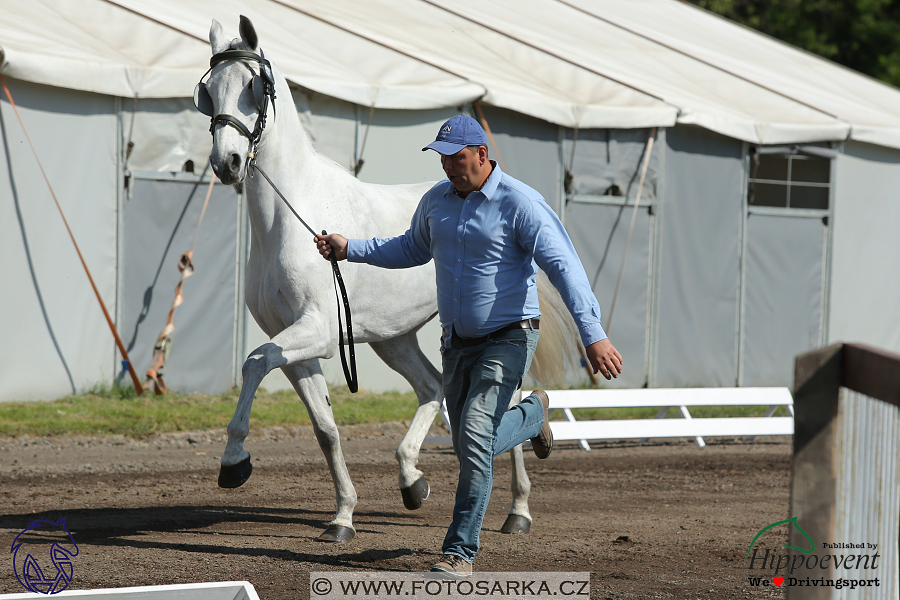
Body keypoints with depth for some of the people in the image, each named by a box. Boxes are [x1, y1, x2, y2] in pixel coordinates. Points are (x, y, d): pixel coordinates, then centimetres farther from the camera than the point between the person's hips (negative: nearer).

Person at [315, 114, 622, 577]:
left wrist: (592, 334, -30)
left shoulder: (520, 203, -16)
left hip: (507, 338, -7)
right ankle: (532, 414, 44)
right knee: (471, 448, 12)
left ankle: (460, 552, -13)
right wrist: (349, 249, 14)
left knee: (475, 438, -19)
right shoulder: (436, 200, 5)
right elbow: (412, 250, 24)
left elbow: (563, 266, -22)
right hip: (457, 342, 7)